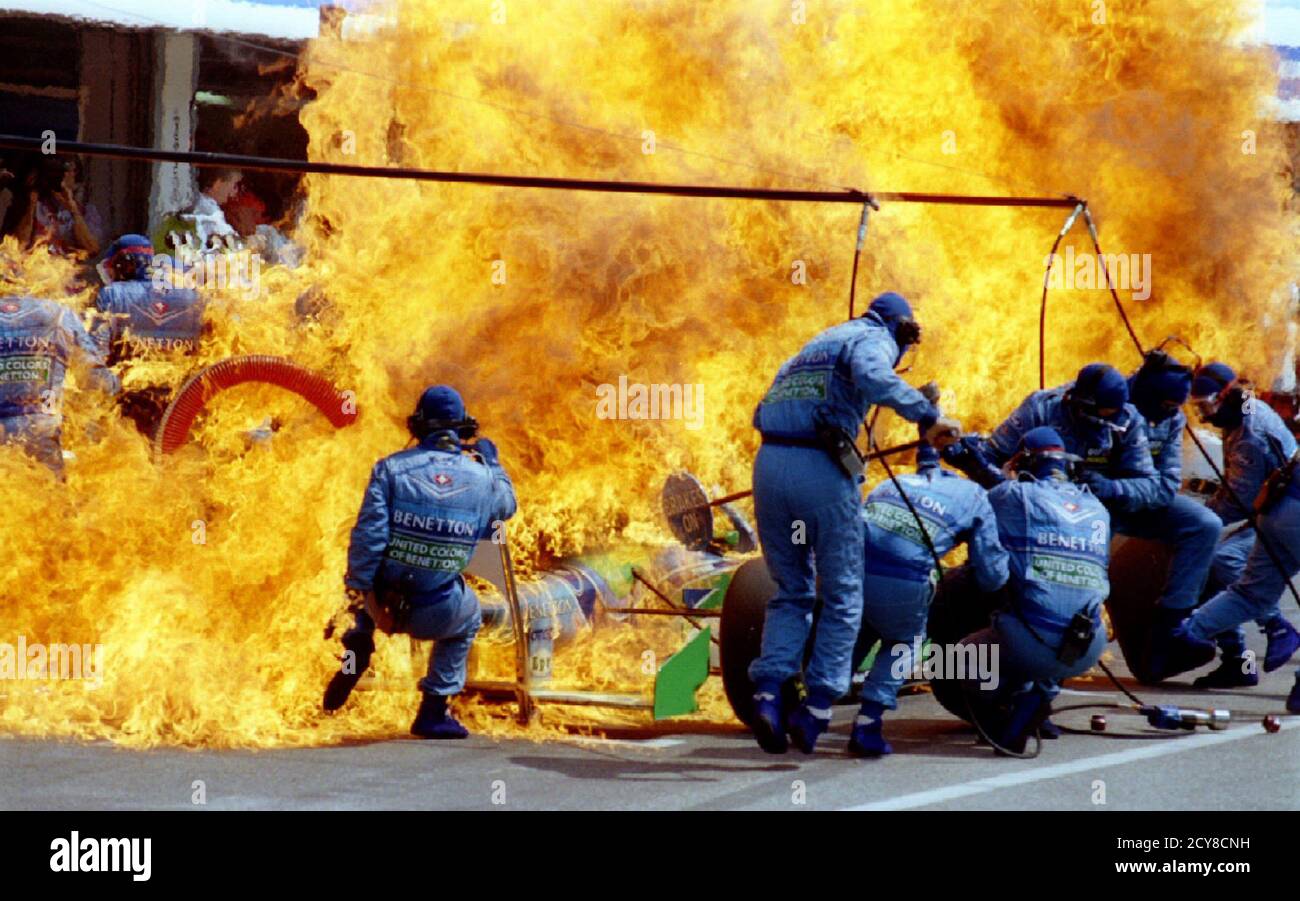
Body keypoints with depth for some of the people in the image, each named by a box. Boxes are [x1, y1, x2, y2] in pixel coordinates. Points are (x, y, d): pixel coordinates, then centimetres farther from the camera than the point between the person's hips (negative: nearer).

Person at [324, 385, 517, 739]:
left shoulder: (392, 468, -8)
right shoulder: (481, 477, -1)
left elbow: (368, 536, -15)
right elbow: (507, 506, 23)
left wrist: (360, 591, -12)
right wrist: (492, 461, 38)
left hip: (384, 600, 0)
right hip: (437, 615, 0)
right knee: (467, 620, 37)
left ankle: (359, 646, 17)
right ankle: (433, 712, 32)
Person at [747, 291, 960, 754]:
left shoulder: (813, 347, 30)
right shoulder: (872, 339, 7)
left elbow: (763, 413, 27)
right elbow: (872, 375, -18)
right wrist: (927, 415, -24)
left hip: (767, 466, 6)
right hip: (822, 469, -6)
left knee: (791, 593, 15)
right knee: (842, 597, 7)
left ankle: (767, 693, -3)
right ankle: (817, 707, 1)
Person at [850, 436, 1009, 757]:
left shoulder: (891, 483, 34)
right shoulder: (975, 496, 23)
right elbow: (992, 576, 22)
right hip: (903, 583, -3)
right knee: (904, 642, 27)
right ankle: (868, 722, 11)